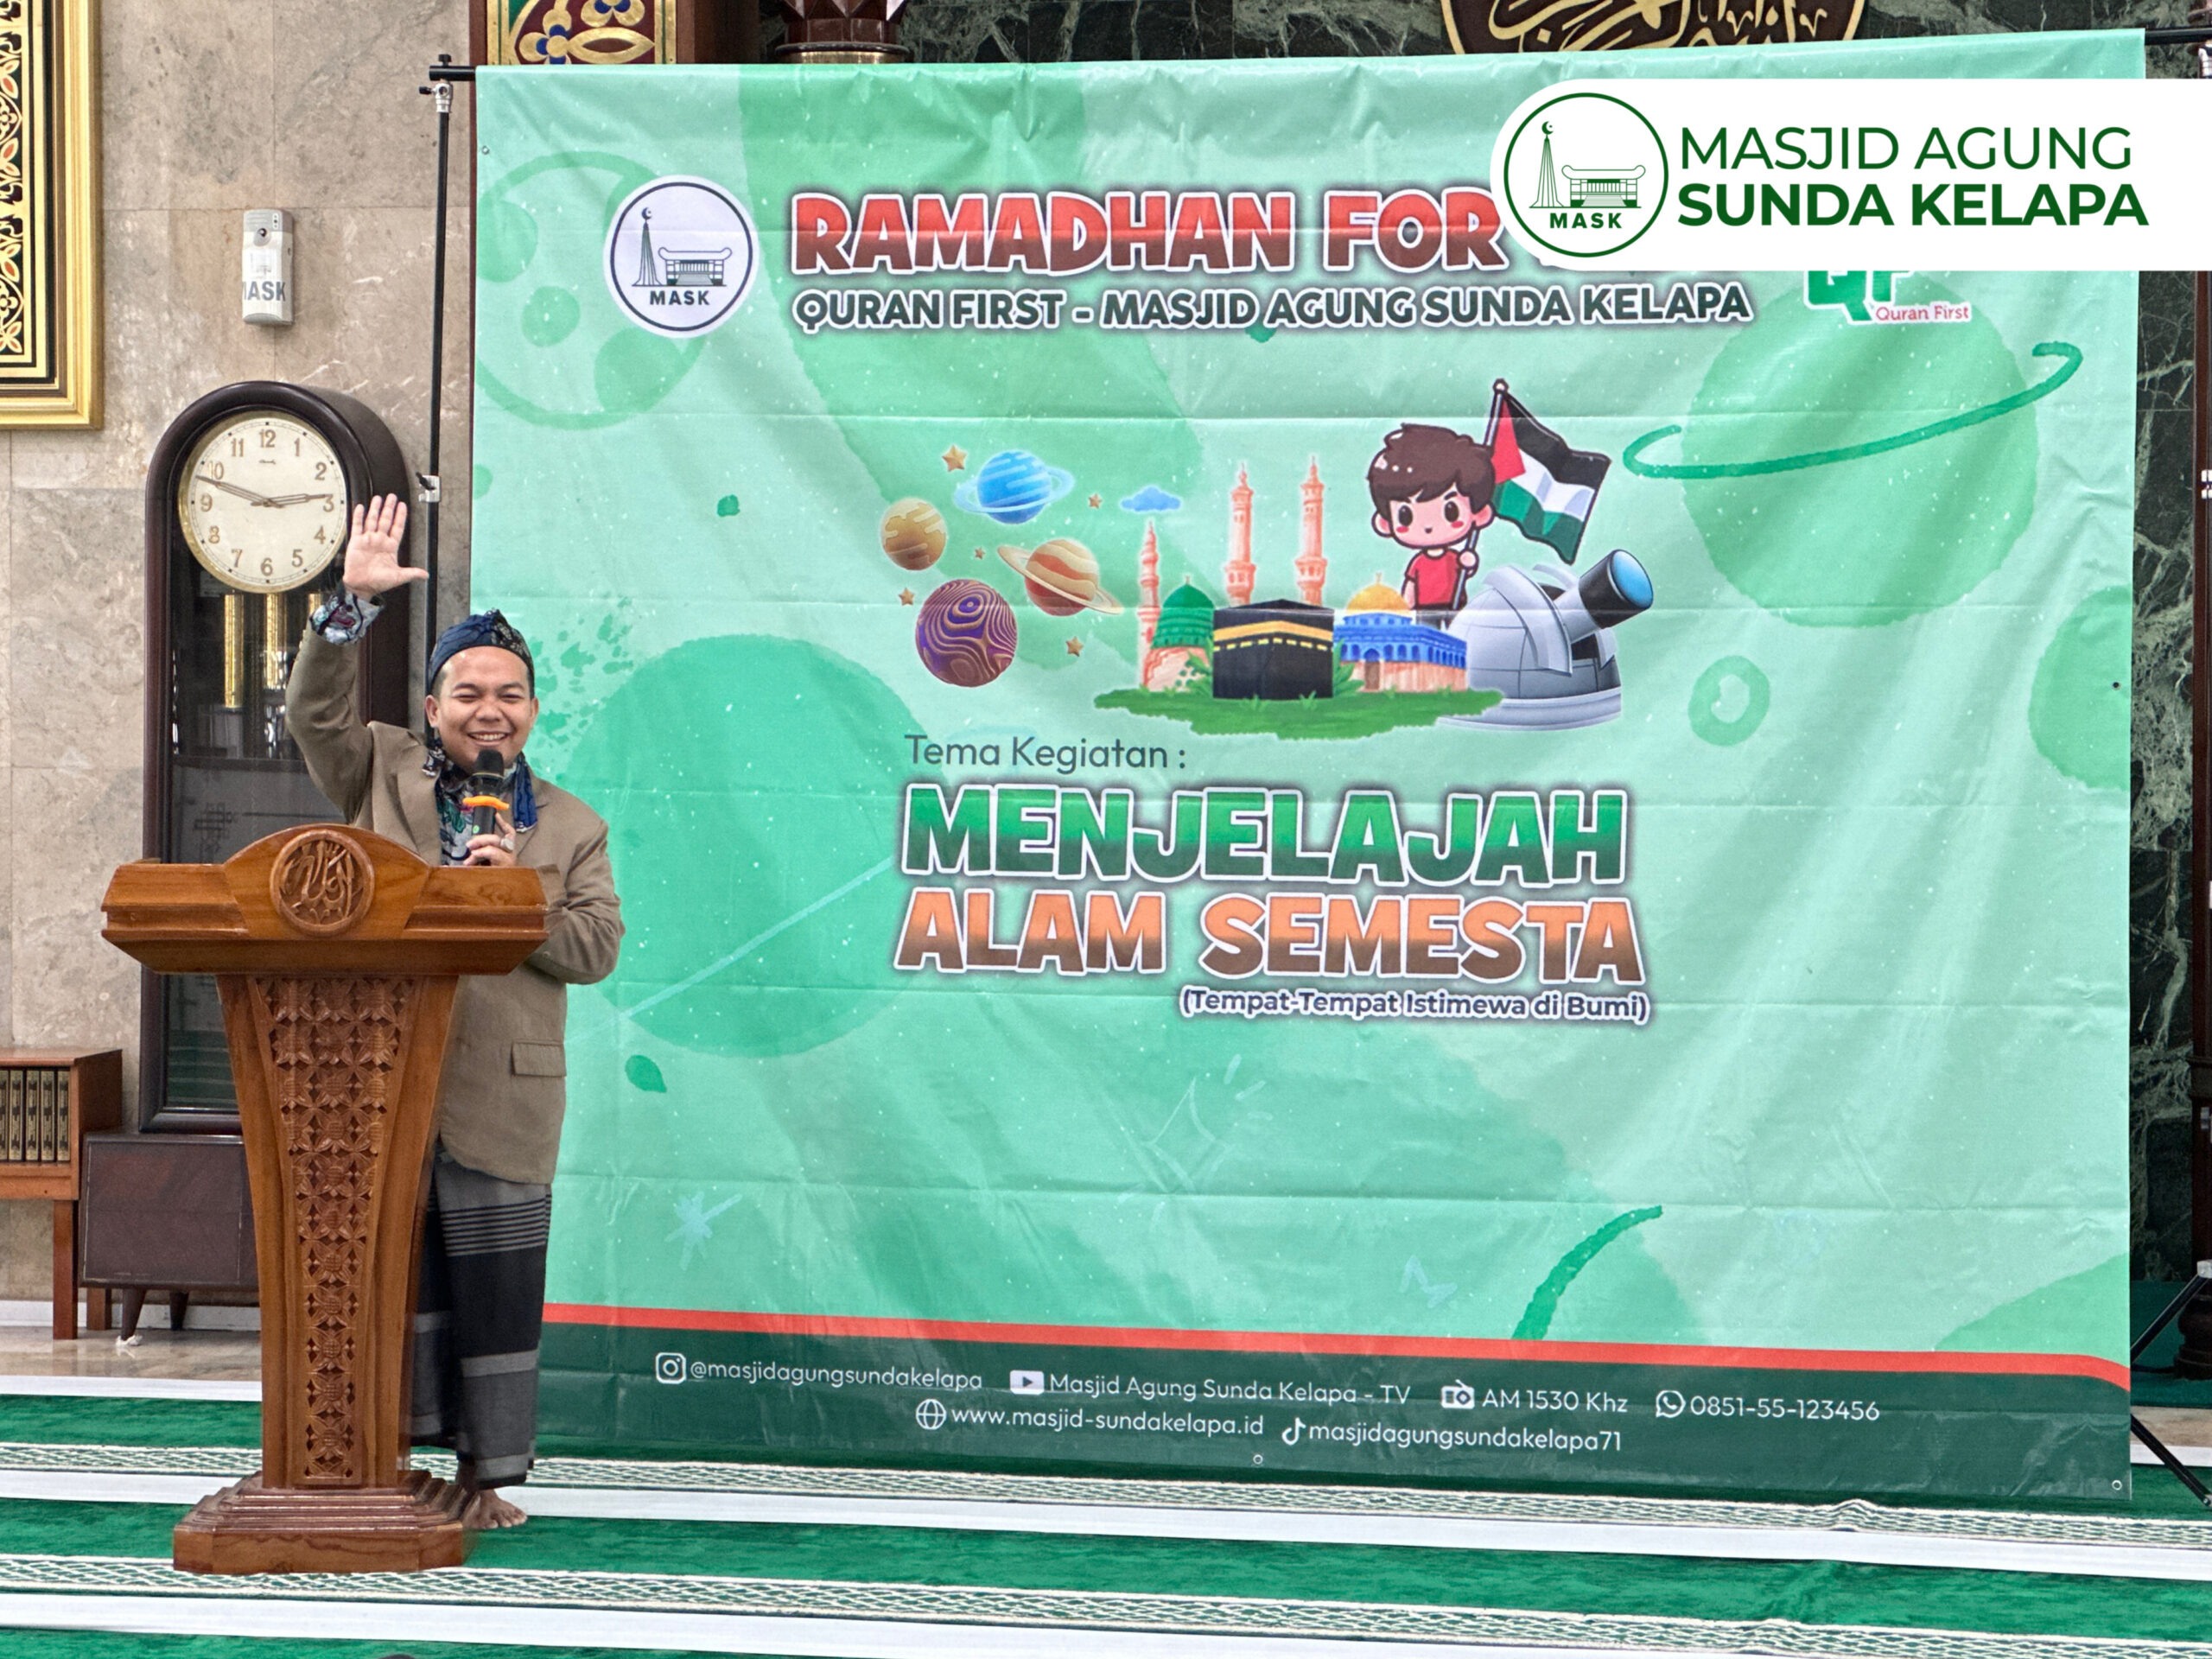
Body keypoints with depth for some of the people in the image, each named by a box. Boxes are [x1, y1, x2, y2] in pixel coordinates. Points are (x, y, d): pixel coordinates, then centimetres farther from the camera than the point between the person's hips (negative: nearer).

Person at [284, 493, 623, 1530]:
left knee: (493, 1284, 3)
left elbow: (594, 951, 3)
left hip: (499, 1096, 0)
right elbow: (314, 711, -3)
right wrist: (353, 601, -11)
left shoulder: (570, 828, 12)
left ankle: (485, 1472, 12)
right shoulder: (383, 776, 12)